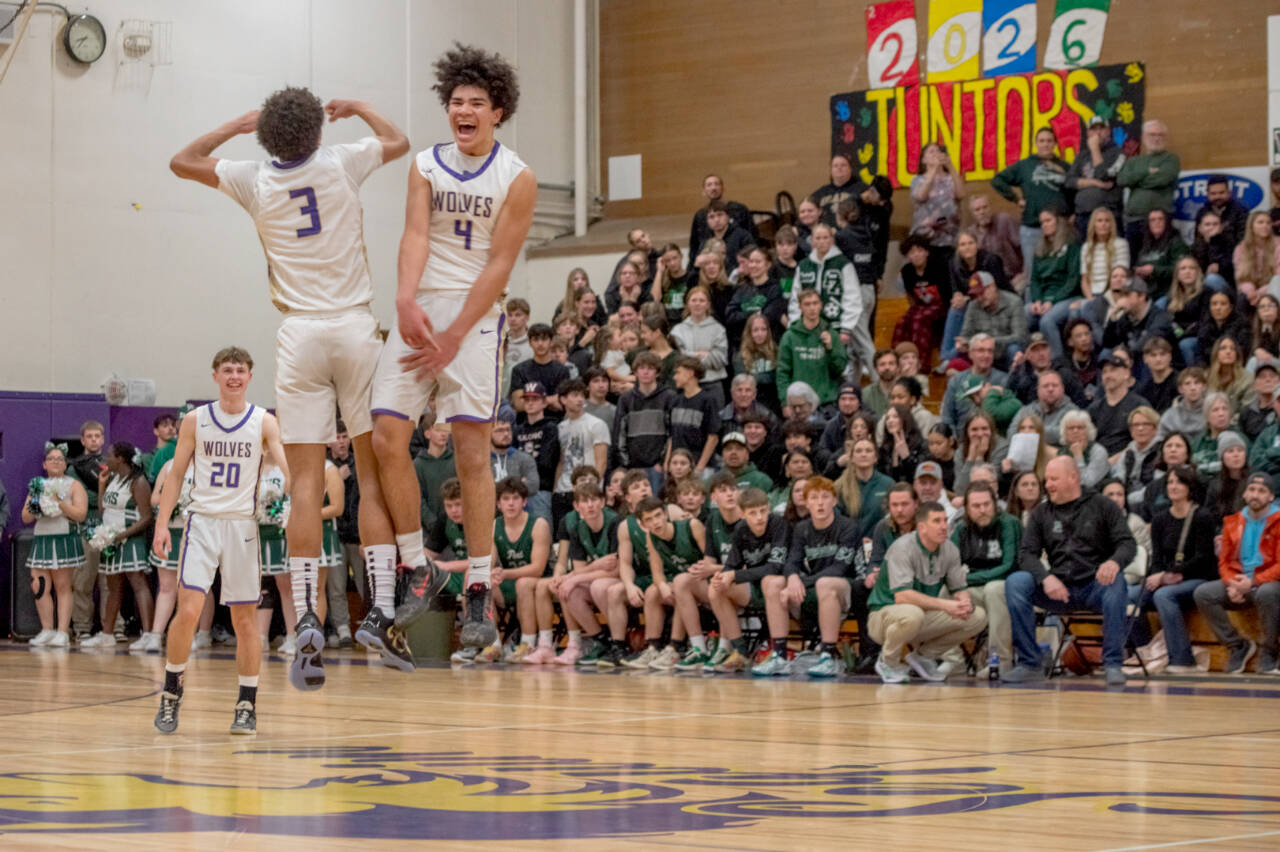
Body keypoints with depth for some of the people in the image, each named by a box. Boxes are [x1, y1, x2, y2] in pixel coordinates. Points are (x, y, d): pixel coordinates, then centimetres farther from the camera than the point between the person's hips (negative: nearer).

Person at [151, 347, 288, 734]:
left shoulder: (264, 423, 1)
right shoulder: (195, 421, 4)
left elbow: (288, 470, -8)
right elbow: (176, 474, 7)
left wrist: (296, 493, -29)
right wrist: (162, 523, -1)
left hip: (242, 524, 0)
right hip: (202, 521, 0)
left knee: (245, 618, 4)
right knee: (188, 611, -13)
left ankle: (247, 705, 12)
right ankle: (171, 695, 3)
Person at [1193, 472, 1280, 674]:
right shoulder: (1233, 523, 12)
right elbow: (1224, 562, 11)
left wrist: (1252, 582, -22)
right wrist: (1232, 585, -11)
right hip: (1238, 583, 5)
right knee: (1203, 593, -20)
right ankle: (1239, 646, -7)